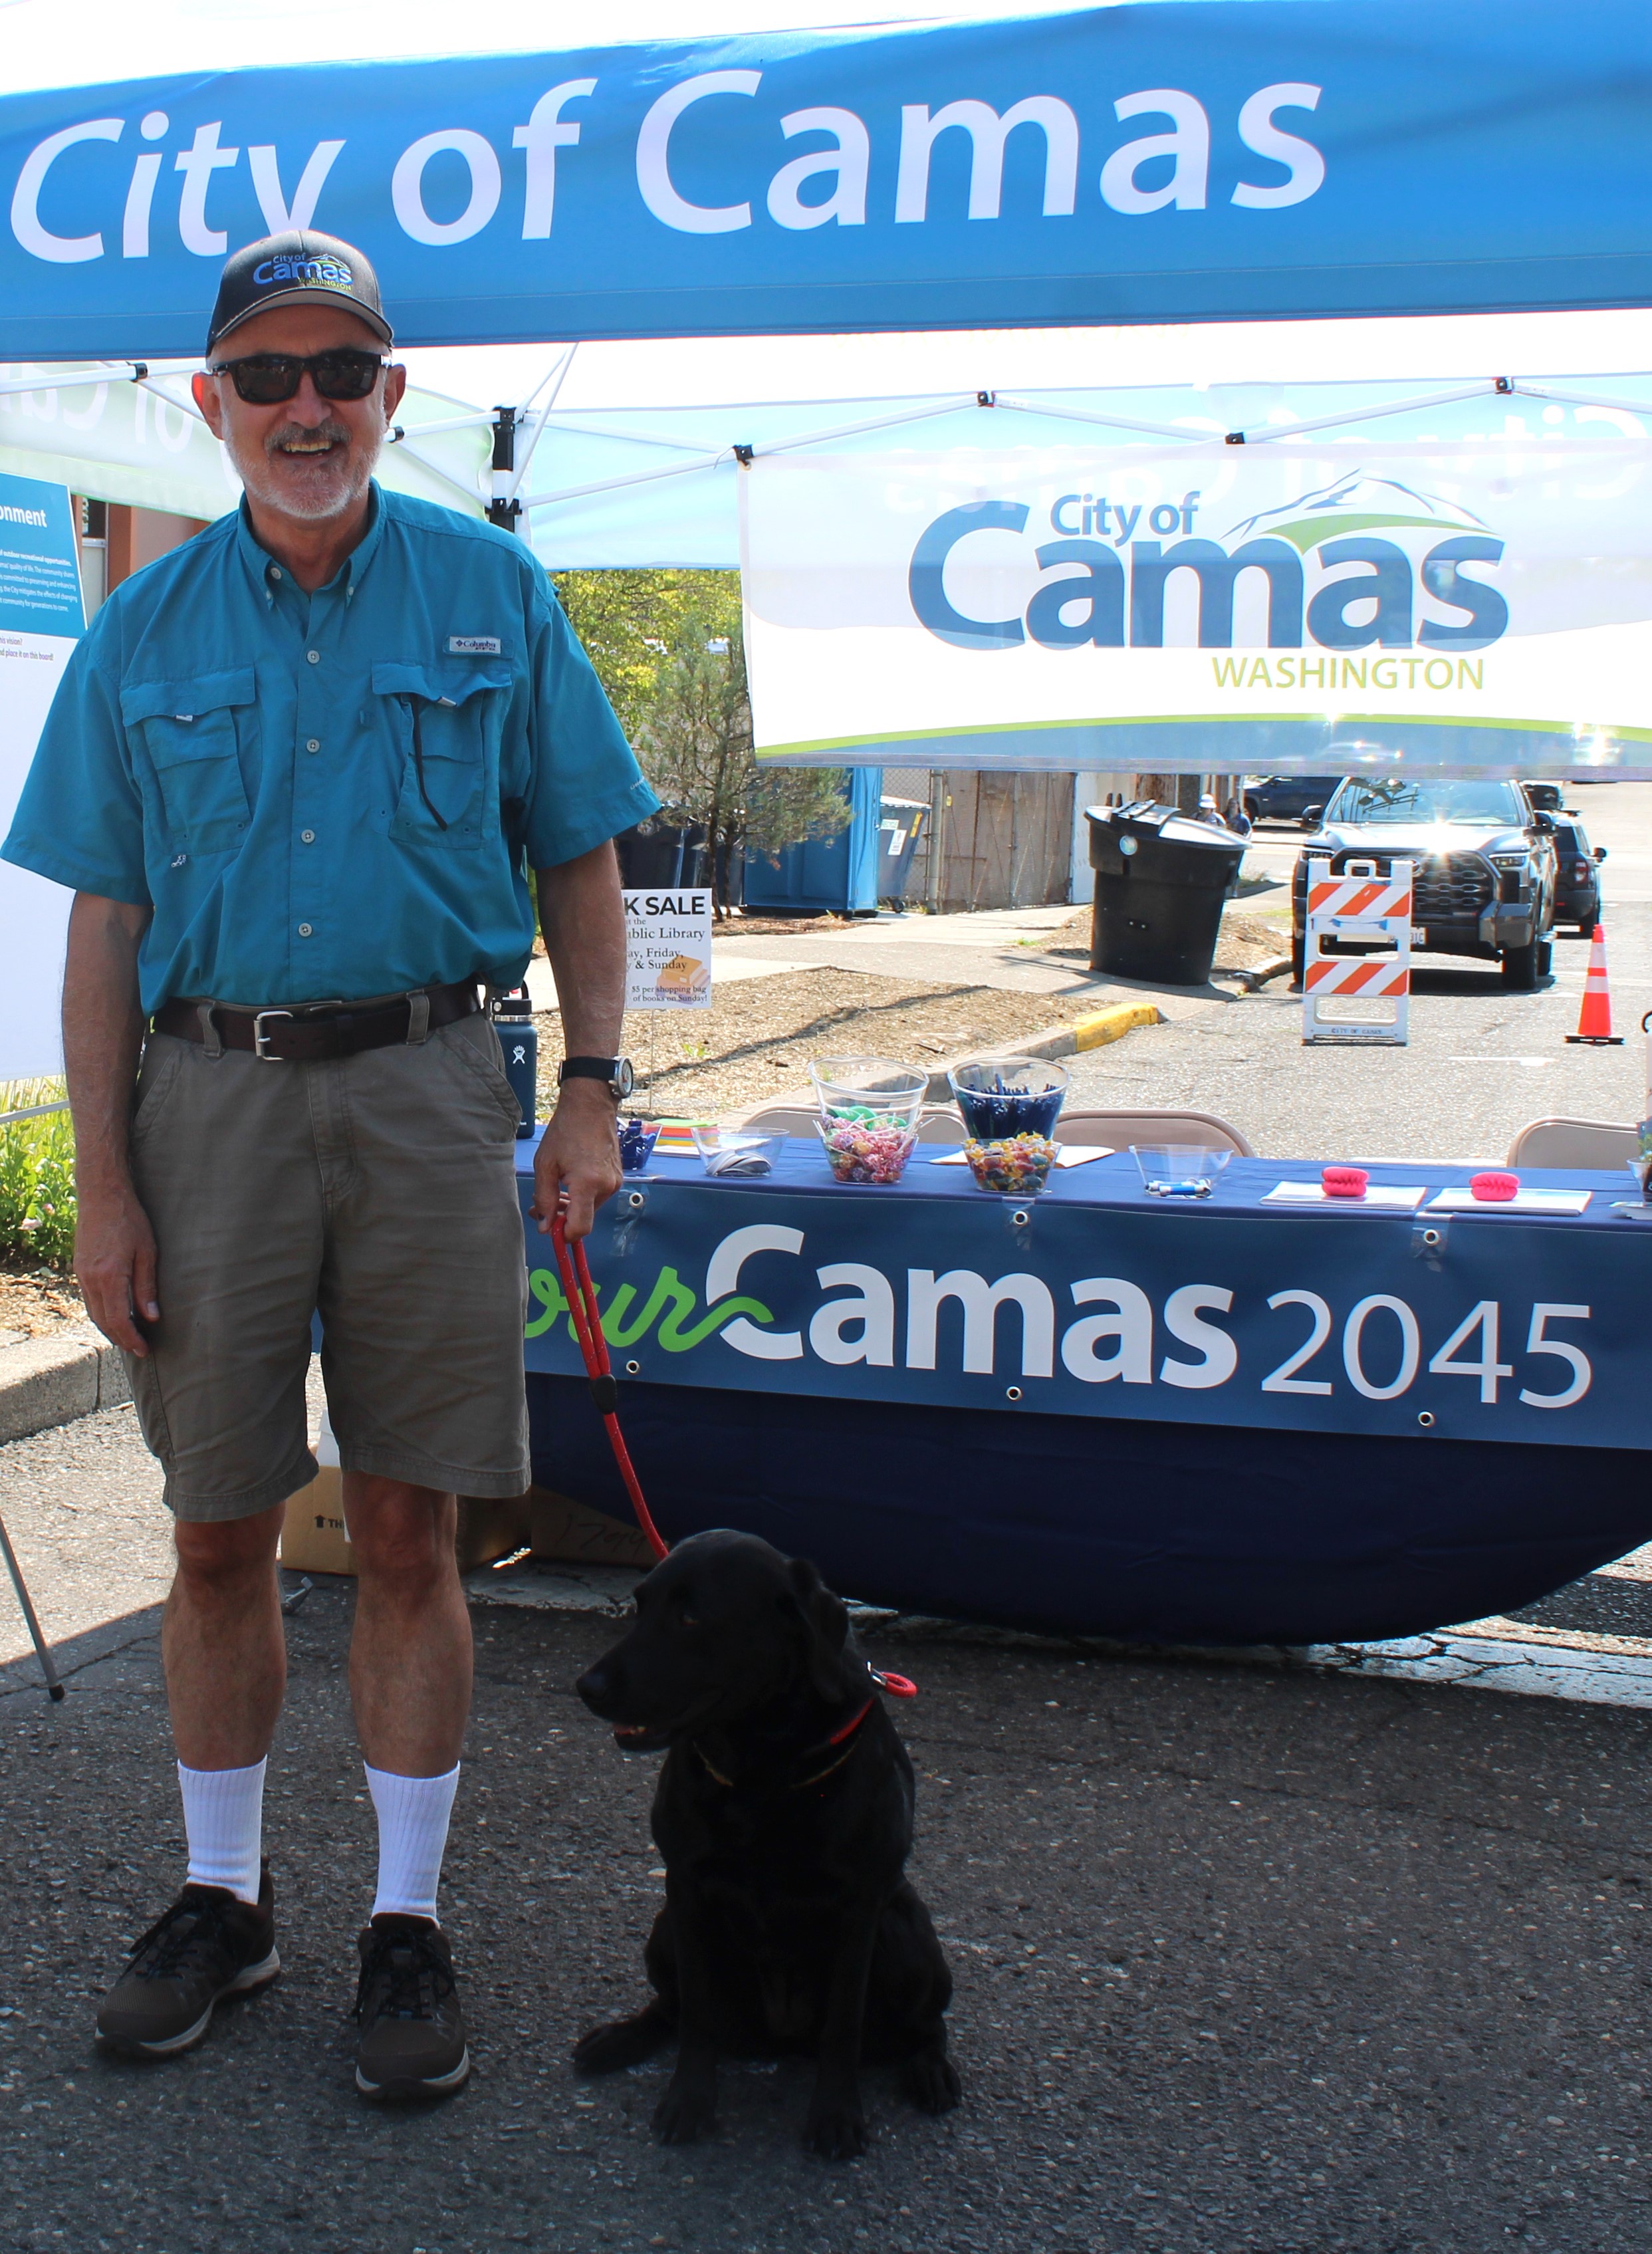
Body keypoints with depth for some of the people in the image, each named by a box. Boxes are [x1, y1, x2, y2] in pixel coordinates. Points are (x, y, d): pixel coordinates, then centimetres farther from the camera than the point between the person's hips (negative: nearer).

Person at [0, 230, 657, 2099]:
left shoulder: (492, 596, 4)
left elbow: (578, 864, 8)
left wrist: (594, 1088, -2)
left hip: (424, 1088, -1)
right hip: (211, 1097, 1)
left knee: (407, 1531, 4)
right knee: (219, 1535, 8)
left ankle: (408, 1920, 18)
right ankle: (223, 1892, 27)